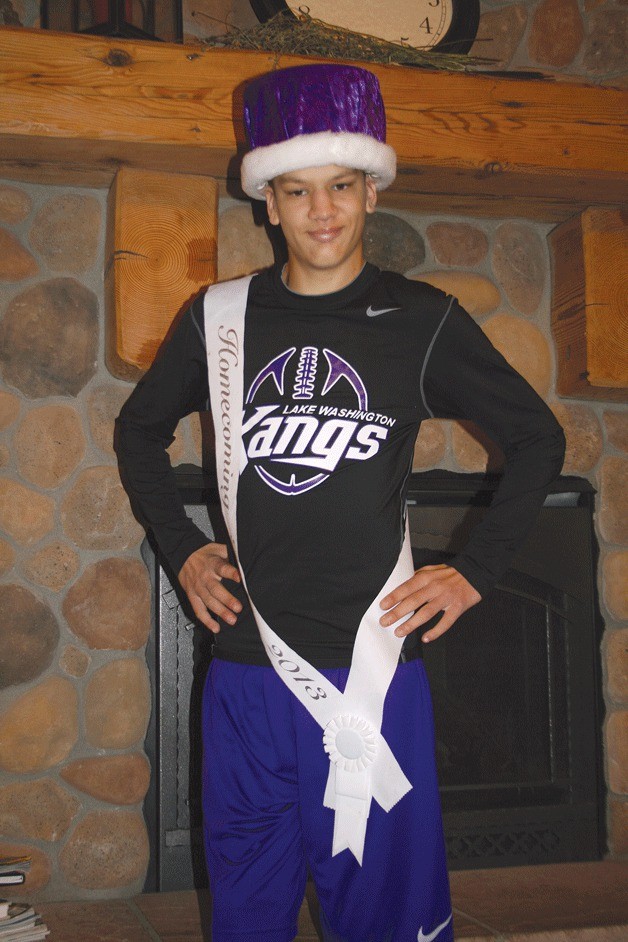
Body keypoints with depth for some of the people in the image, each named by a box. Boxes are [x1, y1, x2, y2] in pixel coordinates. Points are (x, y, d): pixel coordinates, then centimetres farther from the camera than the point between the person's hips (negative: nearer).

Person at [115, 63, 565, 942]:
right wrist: (180, 547, 8)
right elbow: (140, 429, 19)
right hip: (245, 663, 3)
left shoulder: (421, 323, -2)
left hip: (372, 662, -2)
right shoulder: (220, 318, 4)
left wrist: (475, 570, -2)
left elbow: (538, 437, 6)